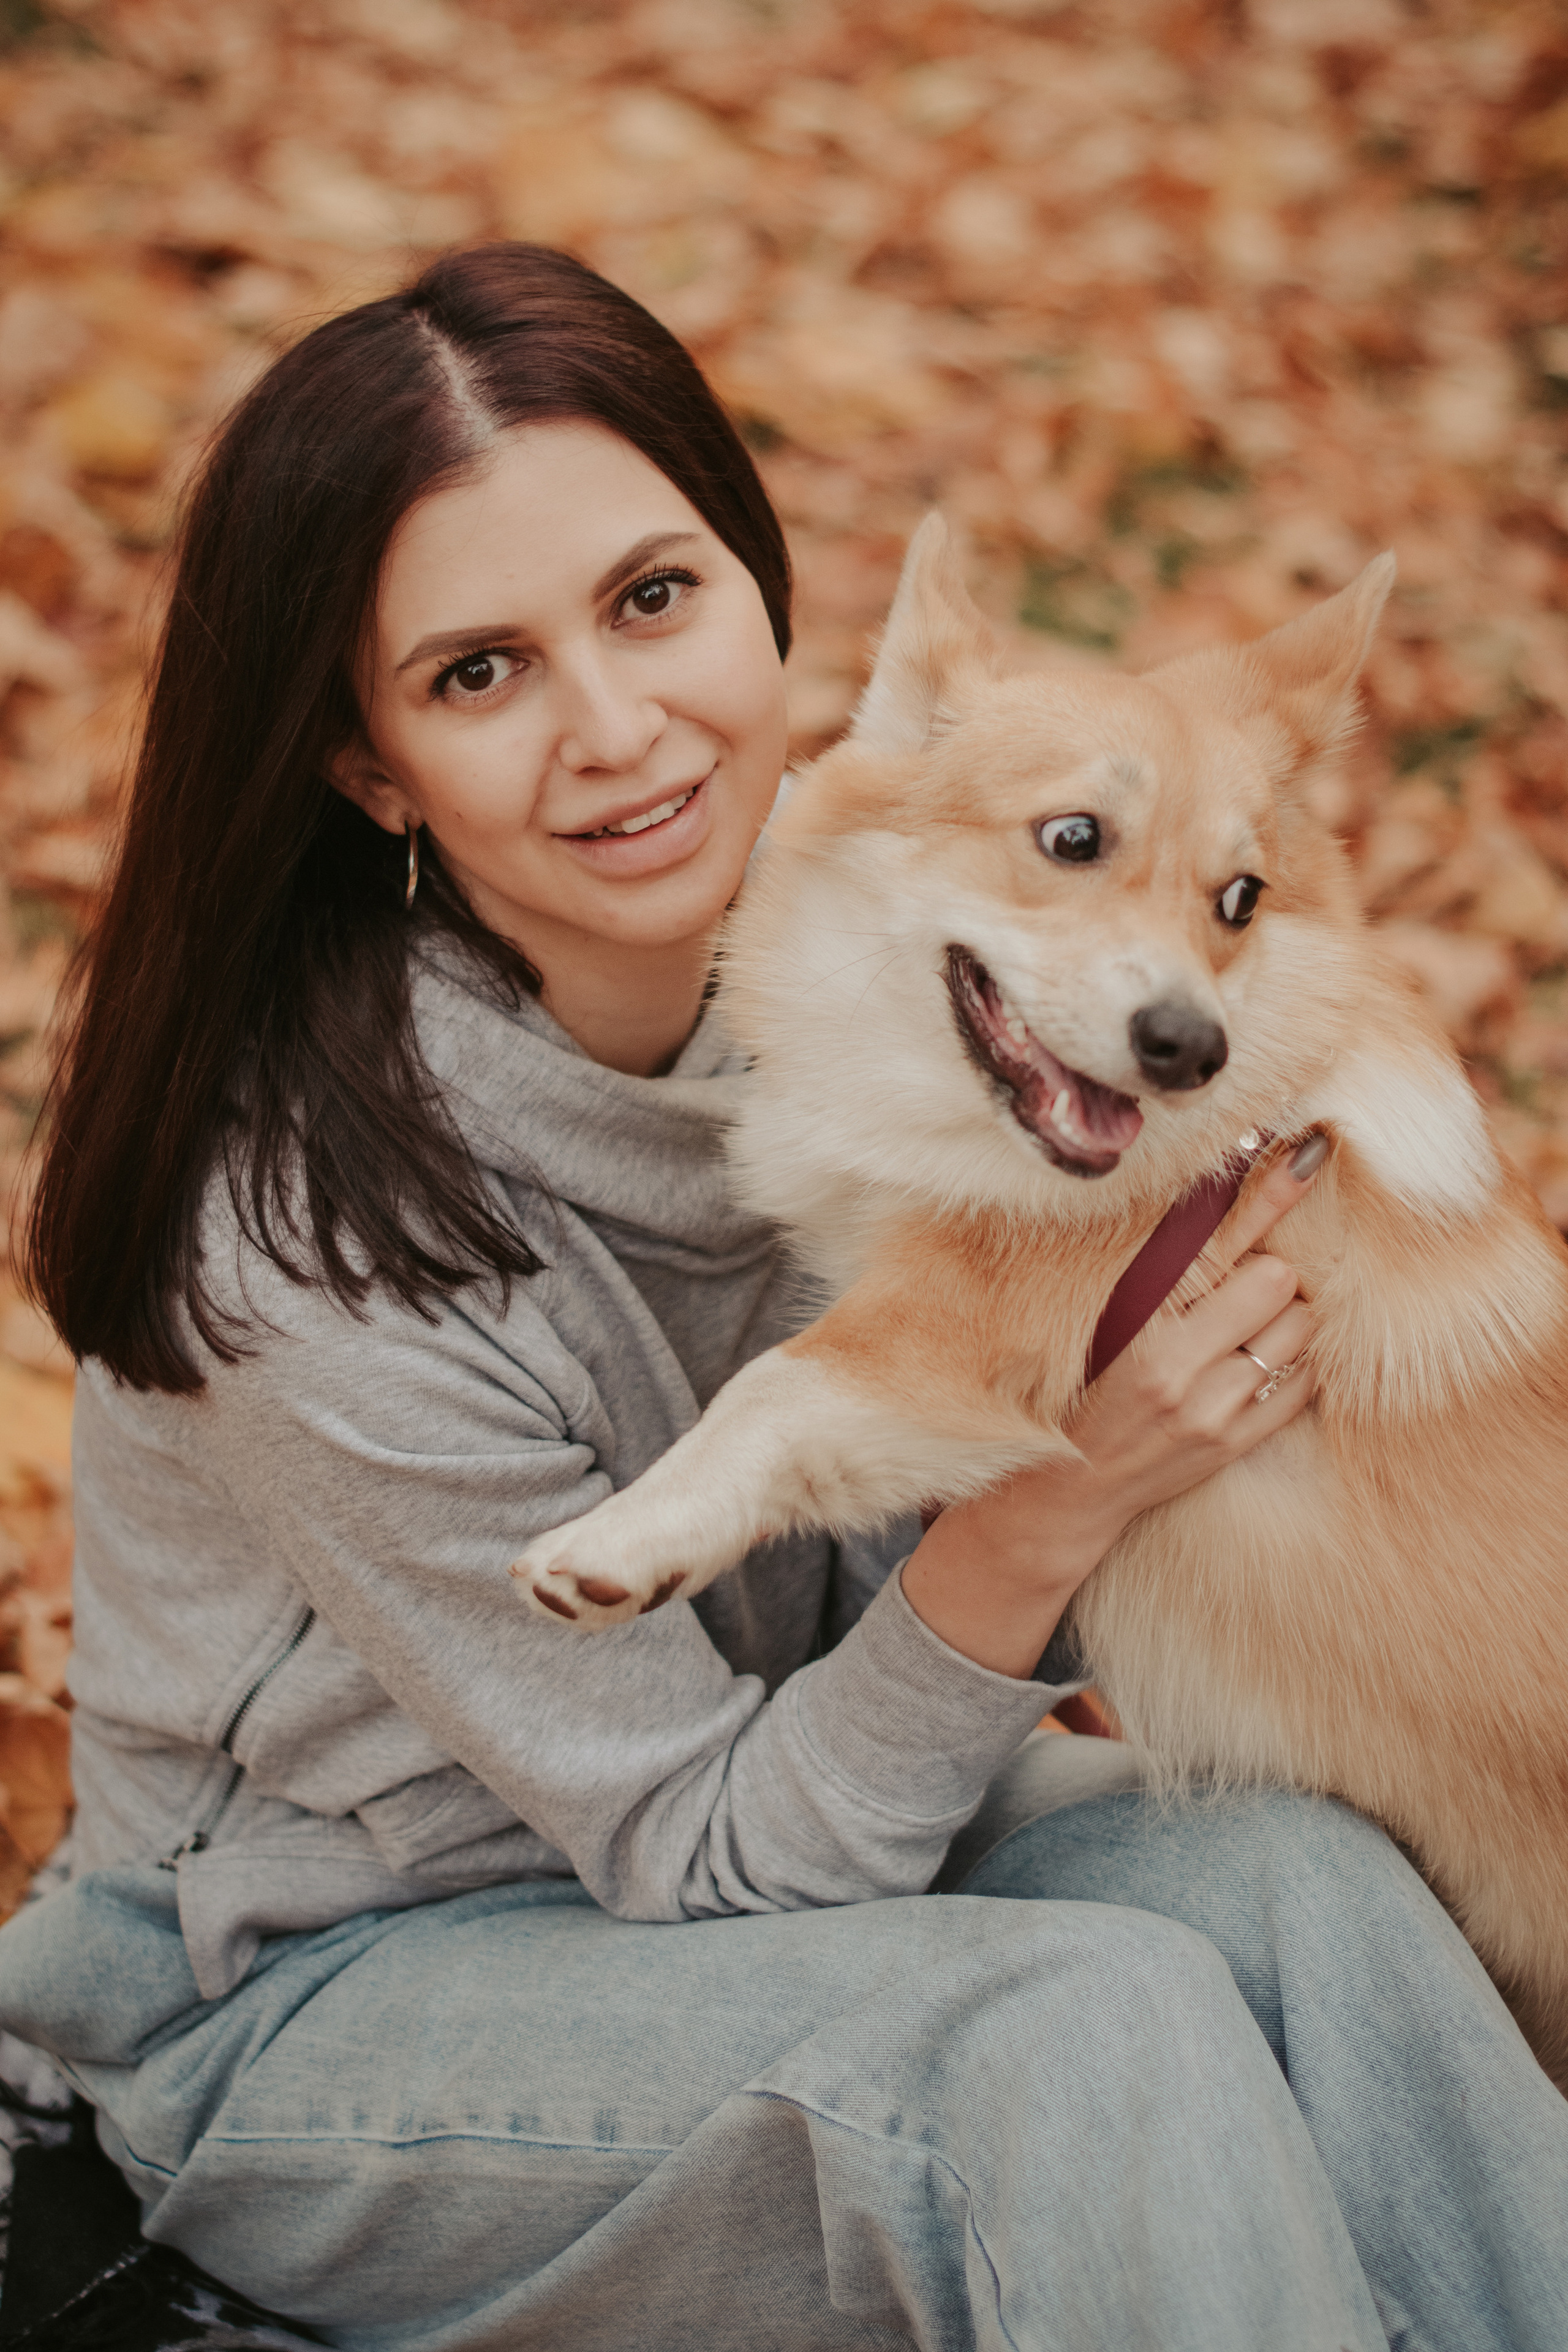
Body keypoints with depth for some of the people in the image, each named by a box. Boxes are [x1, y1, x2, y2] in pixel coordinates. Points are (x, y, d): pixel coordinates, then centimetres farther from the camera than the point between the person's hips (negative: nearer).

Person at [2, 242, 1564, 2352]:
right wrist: (1050, 1508, -33)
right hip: (332, 2002, -5)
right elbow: (714, 1843, -20)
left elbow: (899, 1592, -1)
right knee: (1097, 2027, -30)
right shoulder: (320, 1249, -30)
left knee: (1294, 1884, -22)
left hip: (749, 1803, 5)